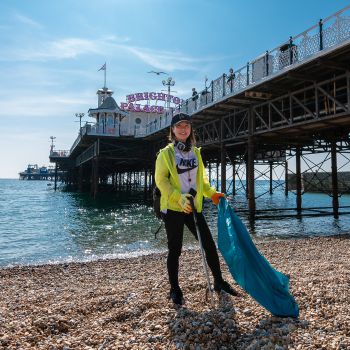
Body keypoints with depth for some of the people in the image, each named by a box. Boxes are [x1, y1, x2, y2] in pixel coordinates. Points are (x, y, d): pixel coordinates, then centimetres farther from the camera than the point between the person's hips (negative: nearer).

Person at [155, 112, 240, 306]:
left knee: (209, 244, 8)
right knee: (175, 250, 5)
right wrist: (179, 198, -23)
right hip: (173, 208, -4)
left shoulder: (195, 152, 11)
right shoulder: (166, 153, -5)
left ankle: (219, 282, 26)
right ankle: (174, 290, 21)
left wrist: (212, 194, 4)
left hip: (193, 208, 5)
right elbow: (160, 180, -11)